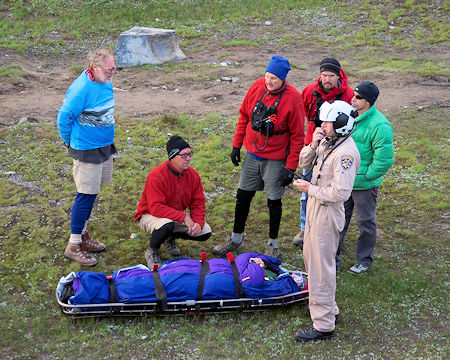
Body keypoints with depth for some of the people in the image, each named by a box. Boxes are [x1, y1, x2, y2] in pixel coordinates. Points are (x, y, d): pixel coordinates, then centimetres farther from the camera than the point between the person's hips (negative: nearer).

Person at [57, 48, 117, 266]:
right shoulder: (82, 89, -23)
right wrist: (69, 142, -4)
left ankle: (82, 234, 31)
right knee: (86, 195, -4)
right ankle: (74, 245, 7)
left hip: (104, 147, 8)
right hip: (86, 150, -8)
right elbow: (64, 117, -17)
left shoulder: (105, 83, 4)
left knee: (90, 194, 17)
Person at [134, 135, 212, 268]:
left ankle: (170, 238, 18)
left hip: (178, 216, 7)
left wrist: (198, 222, -21)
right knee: (167, 225, -41)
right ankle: (152, 251, -7)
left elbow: (198, 202, -1)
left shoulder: (193, 175, -8)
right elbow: (156, 207, -33)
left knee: (205, 232, -8)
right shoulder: (156, 175, -28)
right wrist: (184, 217, -34)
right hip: (150, 215, -6)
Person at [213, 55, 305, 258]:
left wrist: (291, 167, -13)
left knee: (274, 201, 7)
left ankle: (273, 244, 26)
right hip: (252, 153, 5)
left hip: (275, 159, -4)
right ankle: (236, 239, 29)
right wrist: (236, 145, 8)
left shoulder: (292, 98, -18)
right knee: (243, 196, 12)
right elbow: (244, 116, 8)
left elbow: (297, 135, -12)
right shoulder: (258, 87, -5)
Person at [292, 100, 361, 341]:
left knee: (321, 267, -3)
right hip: (315, 207, 10)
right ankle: (329, 308, 38)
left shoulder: (346, 153, -24)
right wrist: (313, 145, -9)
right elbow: (304, 163, 11)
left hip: (328, 213, -10)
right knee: (311, 257, 22)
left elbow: (341, 193, -28)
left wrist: (310, 189, -17)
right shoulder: (327, 142, 4)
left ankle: (324, 325, 7)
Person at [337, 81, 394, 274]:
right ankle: (332, 256, 32)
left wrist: (366, 176, -14)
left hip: (364, 184, -7)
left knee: (365, 222, 10)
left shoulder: (380, 126, -23)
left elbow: (384, 159, -21)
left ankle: (364, 260, 29)